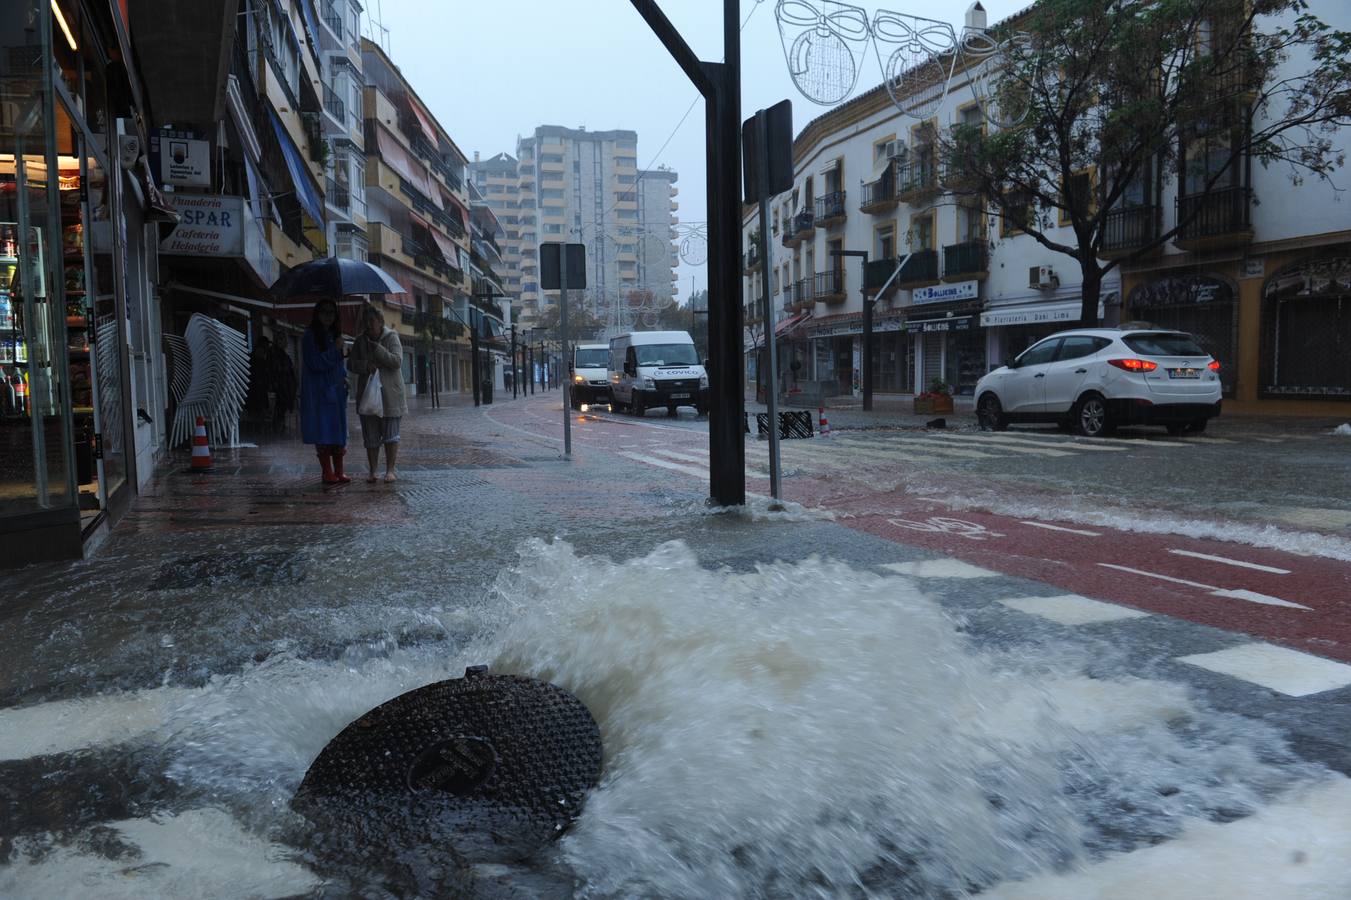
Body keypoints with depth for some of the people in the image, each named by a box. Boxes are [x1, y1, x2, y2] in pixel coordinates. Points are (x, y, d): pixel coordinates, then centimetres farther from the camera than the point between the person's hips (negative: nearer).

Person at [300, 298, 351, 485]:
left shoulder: (335, 335, 15)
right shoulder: (310, 336, -5)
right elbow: (314, 363, -13)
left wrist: (343, 376, 5)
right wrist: (335, 349, -14)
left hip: (336, 389, 6)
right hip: (318, 390, -6)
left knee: (338, 429, 5)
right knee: (323, 431, -6)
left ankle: (338, 472, 9)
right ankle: (328, 473, -1)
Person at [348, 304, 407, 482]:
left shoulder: (391, 338, -3)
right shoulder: (360, 341, 9)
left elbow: (397, 361, -14)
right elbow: (350, 363, 5)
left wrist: (376, 349, -18)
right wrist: (365, 365, -13)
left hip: (389, 395, -3)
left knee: (390, 434, 0)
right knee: (371, 436, 6)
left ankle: (391, 469, 6)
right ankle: (372, 471, 13)